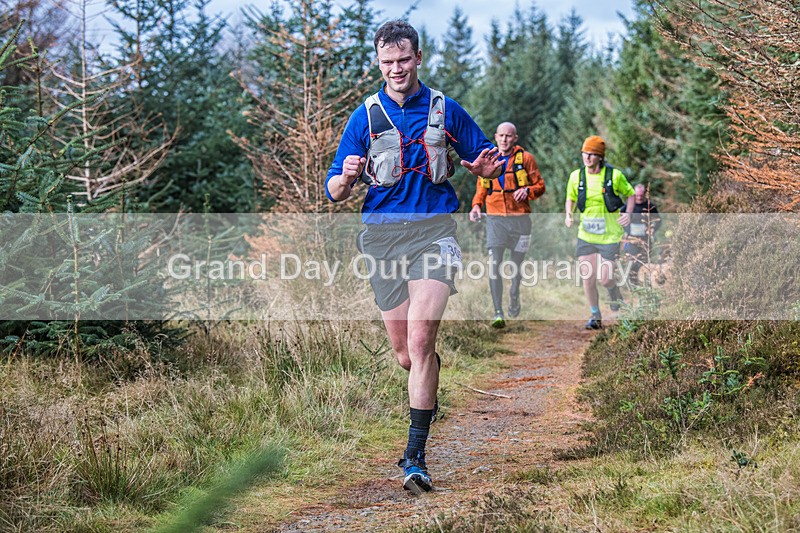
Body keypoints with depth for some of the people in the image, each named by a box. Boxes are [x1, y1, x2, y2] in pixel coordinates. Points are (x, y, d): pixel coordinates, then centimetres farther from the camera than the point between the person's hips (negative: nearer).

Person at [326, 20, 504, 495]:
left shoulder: (446, 110, 7)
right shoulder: (365, 116, 7)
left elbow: (488, 160, 15)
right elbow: (334, 192, 7)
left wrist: (487, 166, -10)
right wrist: (346, 177, -17)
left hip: (434, 231, -2)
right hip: (382, 235, 2)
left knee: (420, 341, -18)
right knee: (405, 353, 5)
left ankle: (416, 457, -15)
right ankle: (430, 395, 42)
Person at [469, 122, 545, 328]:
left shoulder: (525, 158, 0)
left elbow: (540, 185, 3)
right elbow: (481, 187, 16)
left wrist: (527, 191, -18)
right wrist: (476, 205, -2)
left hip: (519, 218, -1)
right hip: (495, 218, 1)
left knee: (517, 263, 12)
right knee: (494, 264, -12)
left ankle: (514, 297, 42)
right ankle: (498, 313, -11)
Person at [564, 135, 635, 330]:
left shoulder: (614, 175, -10)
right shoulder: (576, 176, -2)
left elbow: (630, 193, 5)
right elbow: (571, 198, 14)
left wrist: (628, 213, -12)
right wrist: (568, 215, -5)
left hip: (610, 236, -2)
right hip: (586, 236, 2)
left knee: (604, 279, -4)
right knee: (588, 279, -2)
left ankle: (614, 292, 34)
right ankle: (595, 316, 18)